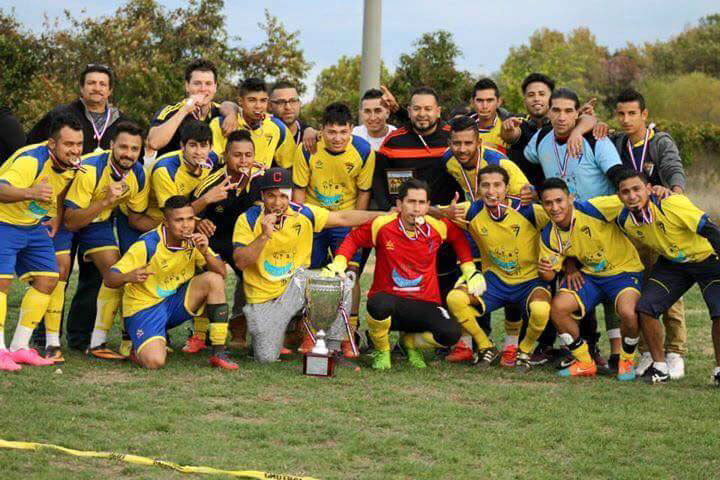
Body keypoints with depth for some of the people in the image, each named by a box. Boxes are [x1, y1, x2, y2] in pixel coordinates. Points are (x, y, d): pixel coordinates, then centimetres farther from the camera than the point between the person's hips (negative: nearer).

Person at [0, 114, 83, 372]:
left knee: (48, 280, 0)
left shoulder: (72, 165, -4)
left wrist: (58, 218, 7)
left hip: (35, 226, 8)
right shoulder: (31, 160, -30)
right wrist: (30, 193, -64)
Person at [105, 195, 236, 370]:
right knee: (155, 361, -30)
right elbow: (110, 279, -21)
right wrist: (129, 277, -43)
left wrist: (205, 252, -25)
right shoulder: (147, 245, -21)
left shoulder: (193, 240, -4)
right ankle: (140, 347, 10)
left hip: (175, 301, 5)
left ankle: (219, 353, -14)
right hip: (144, 308, -5)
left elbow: (222, 272, -6)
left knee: (214, 279, -18)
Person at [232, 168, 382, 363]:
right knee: (266, 358, -10)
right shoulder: (248, 220, -13)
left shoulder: (302, 214, -5)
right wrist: (264, 236, -31)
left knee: (343, 284, -21)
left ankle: (332, 348, -7)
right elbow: (240, 262, -19)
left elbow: (343, 218, 1)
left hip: (296, 283, 3)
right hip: (263, 297, -3)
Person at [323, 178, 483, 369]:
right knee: (379, 305, -41)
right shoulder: (381, 225, -9)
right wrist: (339, 263, -6)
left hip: (425, 303, 2)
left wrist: (470, 271, 12)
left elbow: (459, 237, 18)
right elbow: (353, 239, 8)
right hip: (389, 298, -2)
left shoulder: (437, 226, -3)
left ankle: (411, 342, 11)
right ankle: (381, 350, -4)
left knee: (451, 334, -28)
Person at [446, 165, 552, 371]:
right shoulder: (473, 212, -9)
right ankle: (487, 348, 3)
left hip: (531, 280, -3)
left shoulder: (527, 210, -18)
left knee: (540, 309, -36)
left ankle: (525, 351, 0)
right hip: (495, 280, 3)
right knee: (454, 298, -21)